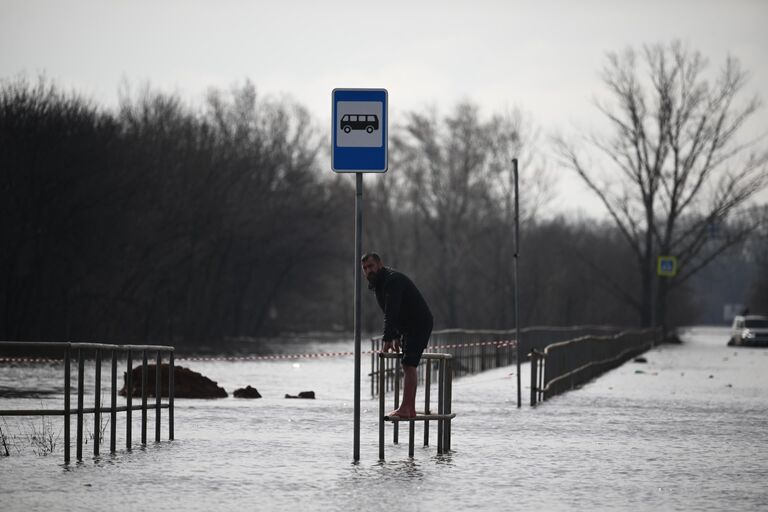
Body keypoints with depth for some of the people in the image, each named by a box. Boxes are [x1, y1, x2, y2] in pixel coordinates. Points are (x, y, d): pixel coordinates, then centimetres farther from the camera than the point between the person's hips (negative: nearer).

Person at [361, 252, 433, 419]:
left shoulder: (393, 280, -21)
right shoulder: (378, 284, 12)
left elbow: (391, 313, -29)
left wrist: (387, 340, -33)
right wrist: (396, 337, 11)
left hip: (419, 323, -10)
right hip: (408, 327, 10)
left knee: (409, 366, -16)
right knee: (408, 366, 9)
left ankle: (405, 409, -20)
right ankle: (410, 409, 11)